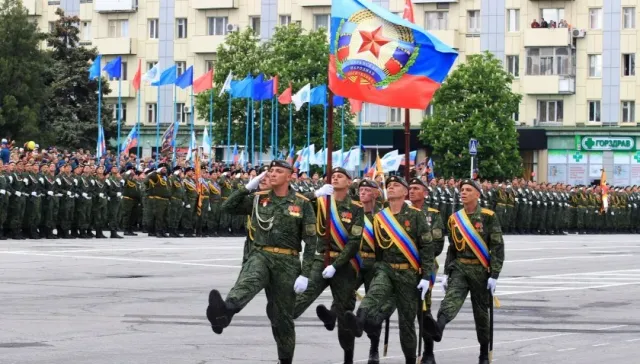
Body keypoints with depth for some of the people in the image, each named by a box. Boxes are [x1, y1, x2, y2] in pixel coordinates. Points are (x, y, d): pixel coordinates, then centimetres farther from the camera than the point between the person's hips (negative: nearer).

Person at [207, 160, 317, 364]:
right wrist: (249, 187, 1)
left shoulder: (302, 204, 0)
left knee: (282, 315, 6)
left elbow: (310, 241, -1)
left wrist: (305, 274, -7)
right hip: (261, 255, 1)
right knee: (247, 281, -34)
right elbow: (229, 207, 8)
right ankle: (224, 312, -65)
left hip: (287, 262, -1)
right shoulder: (259, 198, 9)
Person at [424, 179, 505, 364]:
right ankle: (438, 327, -53)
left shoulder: (488, 217, -5)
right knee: (452, 297, -25)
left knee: (481, 311, 6)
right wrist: (446, 273, 11)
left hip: (480, 270, -2)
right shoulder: (455, 218, 9)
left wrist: (494, 275, -12)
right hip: (459, 267, 2)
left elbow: (497, 247, -7)